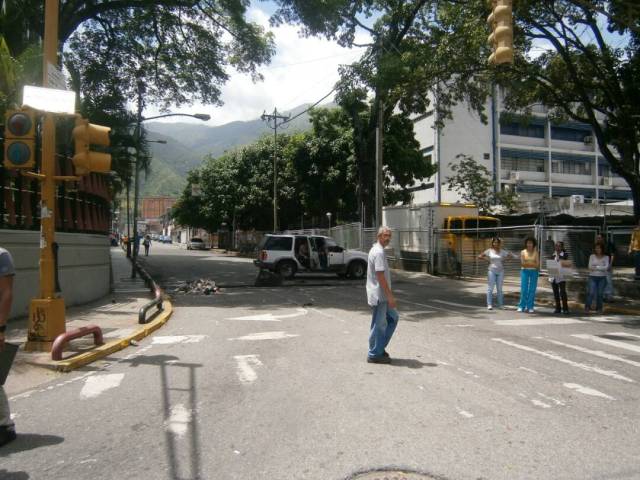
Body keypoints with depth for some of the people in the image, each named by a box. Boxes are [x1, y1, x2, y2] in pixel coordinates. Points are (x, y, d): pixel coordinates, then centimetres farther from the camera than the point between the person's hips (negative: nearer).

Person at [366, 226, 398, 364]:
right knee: (379, 325, 0)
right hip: (379, 295, -10)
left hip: (382, 295, 10)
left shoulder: (375, 250, 14)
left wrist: (388, 295, 23)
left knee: (393, 317, 17)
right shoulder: (379, 252, -18)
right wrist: (390, 296, -21)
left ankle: (380, 348, 22)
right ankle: (374, 355, 12)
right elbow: (380, 276, -23)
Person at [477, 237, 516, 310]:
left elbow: (513, 256, 6)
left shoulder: (502, 251, 4)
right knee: (490, 288, -3)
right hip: (492, 271, -2)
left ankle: (500, 304, 15)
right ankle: (489, 305, -1)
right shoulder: (489, 251, 0)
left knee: (499, 288, 8)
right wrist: (487, 258, -5)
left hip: (500, 271, 2)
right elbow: (479, 256, 3)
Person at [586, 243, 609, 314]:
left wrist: (596, 267, -13)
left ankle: (599, 308, 15)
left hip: (602, 278, 1)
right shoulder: (592, 256, 3)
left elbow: (606, 267, -9)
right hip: (593, 277, -1)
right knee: (591, 293, -9)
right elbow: (590, 267, -4)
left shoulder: (606, 257, 4)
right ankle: (587, 307, 0)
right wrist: (601, 268, -10)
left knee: (600, 294, 3)